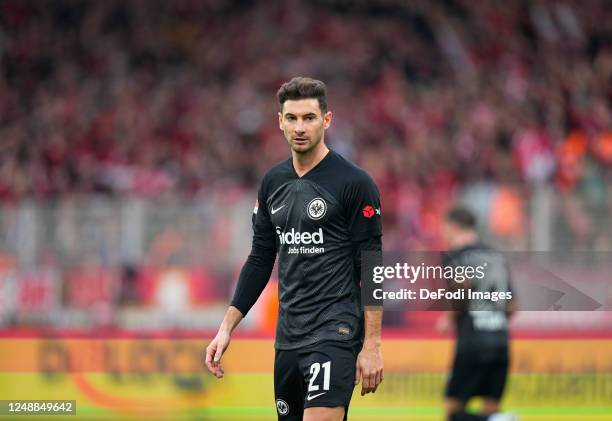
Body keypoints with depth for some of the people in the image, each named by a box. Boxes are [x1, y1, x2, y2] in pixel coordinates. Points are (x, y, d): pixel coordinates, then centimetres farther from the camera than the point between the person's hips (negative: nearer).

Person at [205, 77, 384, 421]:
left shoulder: (354, 183, -8)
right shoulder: (273, 183, 11)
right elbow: (260, 259, 17)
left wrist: (372, 345, -13)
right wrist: (227, 328, 11)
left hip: (335, 332, -7)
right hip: (288, 337, 7)